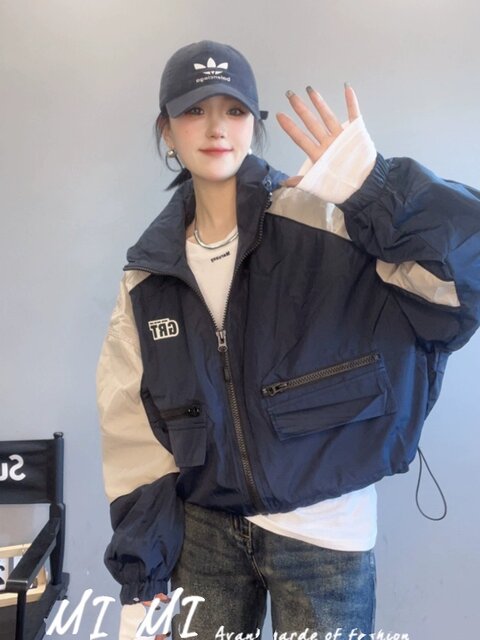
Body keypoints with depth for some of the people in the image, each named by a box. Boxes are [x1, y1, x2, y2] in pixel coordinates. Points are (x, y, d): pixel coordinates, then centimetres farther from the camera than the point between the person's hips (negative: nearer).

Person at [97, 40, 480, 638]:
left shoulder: (325, 222, -13)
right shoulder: (149, 273, 0)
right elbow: (132, 426, 2)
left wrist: (373, 186, -34)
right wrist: (142, 573, 2)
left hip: (323, 536, -3)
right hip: (204, 532, 4)